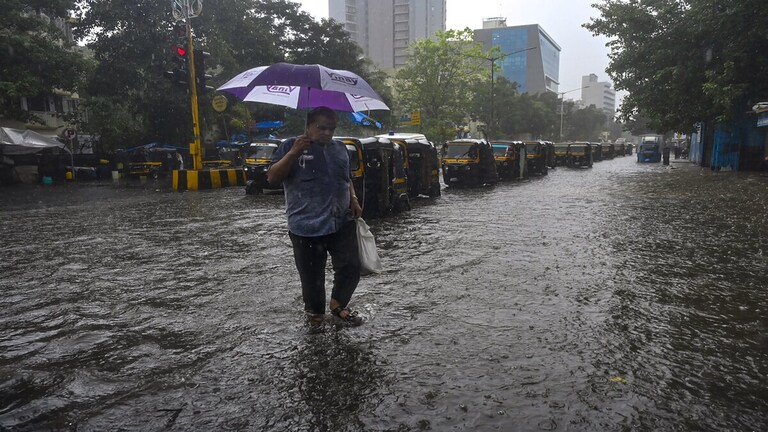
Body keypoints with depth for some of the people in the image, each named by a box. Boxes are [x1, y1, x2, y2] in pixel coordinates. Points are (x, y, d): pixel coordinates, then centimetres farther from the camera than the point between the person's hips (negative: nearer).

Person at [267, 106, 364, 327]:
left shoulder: (340, 148, 14)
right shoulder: (291, 146, -1)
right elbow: (272, 178, -9)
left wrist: (354, 200, 7)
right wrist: (294, 153, -20)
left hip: (342, 223, 4)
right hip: (306, 226, -4)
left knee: (351, 268, 4)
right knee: (312, 275, 6)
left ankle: (339, 305, 30)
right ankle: (315, 312, 33)